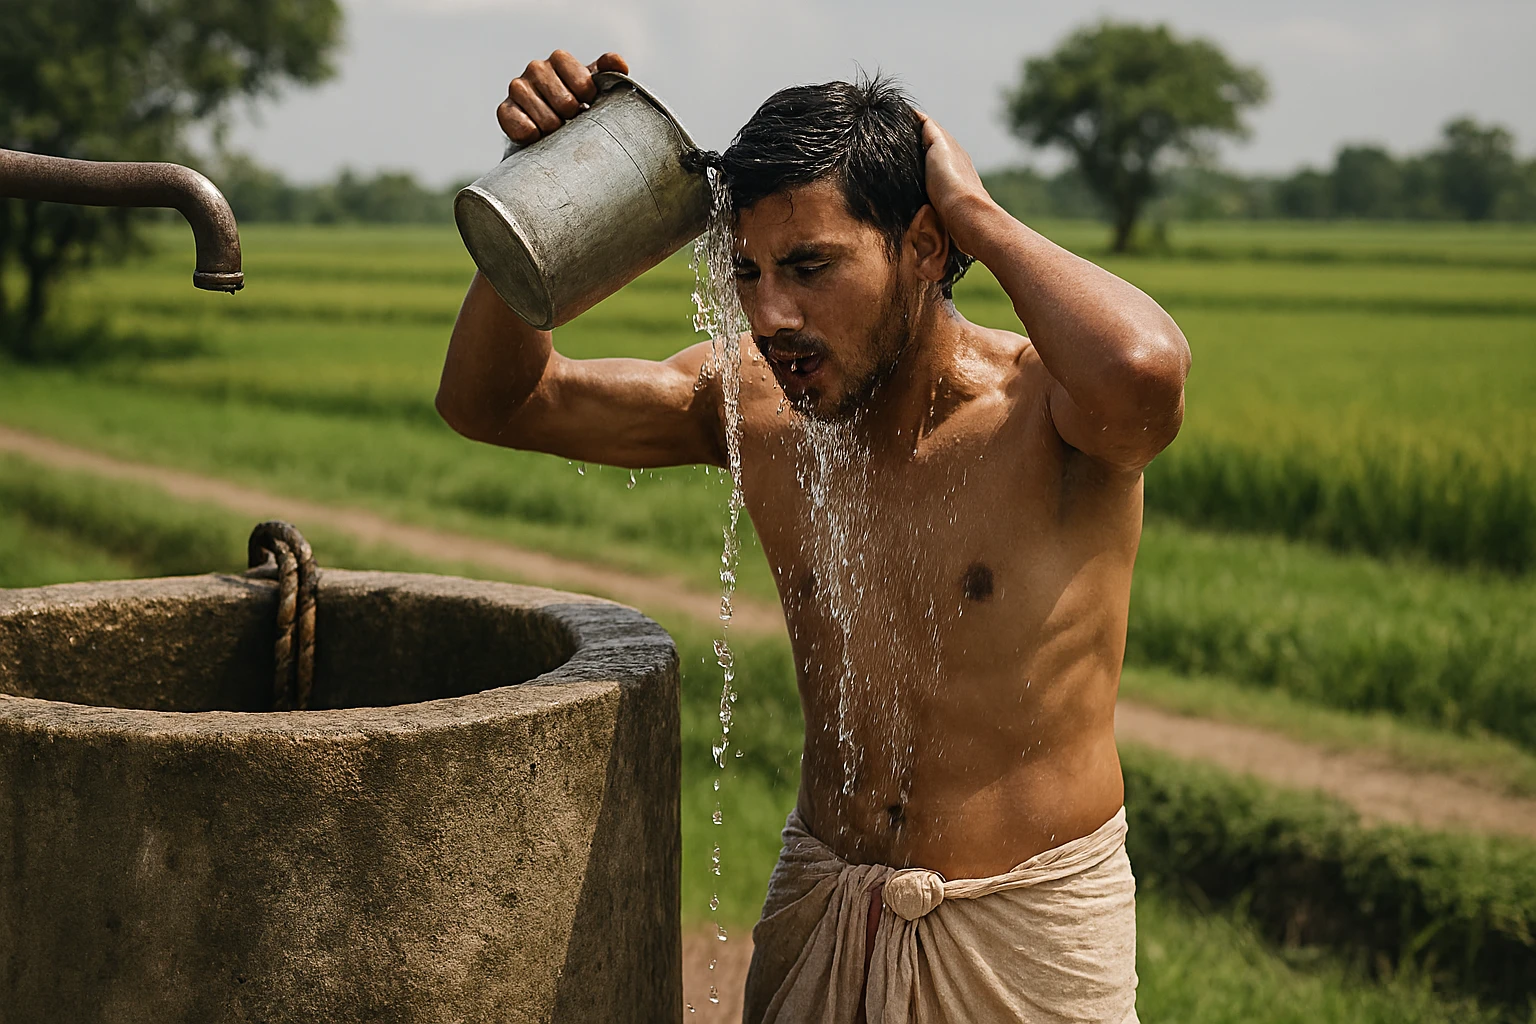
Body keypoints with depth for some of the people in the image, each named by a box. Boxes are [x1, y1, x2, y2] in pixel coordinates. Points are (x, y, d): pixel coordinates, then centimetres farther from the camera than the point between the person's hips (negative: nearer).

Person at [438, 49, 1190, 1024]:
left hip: (1029, 936, -4)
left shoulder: (1046, 404, -18)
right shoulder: (761, 399, -4)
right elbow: (491, 398, 1)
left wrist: (978, 213, -27)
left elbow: (1140, 368, -44)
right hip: (819, 906, 4)